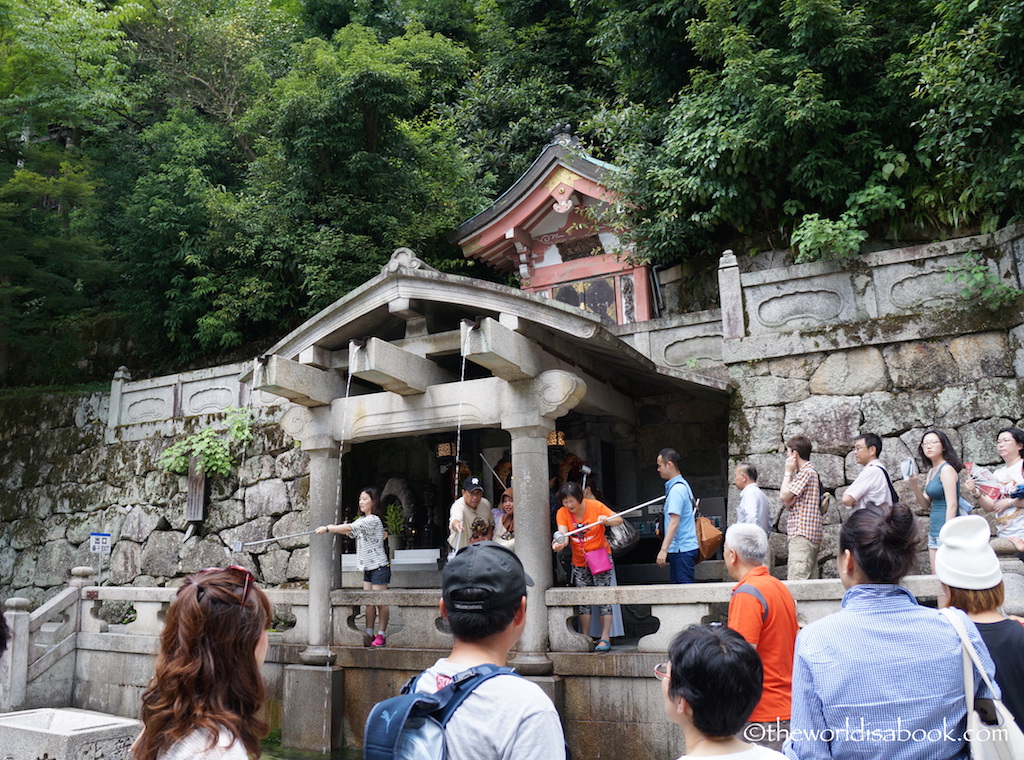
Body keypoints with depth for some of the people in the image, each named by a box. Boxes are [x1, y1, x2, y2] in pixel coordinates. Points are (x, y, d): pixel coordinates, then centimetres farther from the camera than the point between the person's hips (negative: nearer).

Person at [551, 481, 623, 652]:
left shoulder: (595, 506, -15)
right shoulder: (562, 513, -9)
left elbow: (619, 520, -11)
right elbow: (563, 534, -22)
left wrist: (606, 520, -32)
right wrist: (560, 543, -45)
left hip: (600, 556, -3)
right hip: (579, 561, 3)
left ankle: (605, 638, -1)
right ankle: (585, 638, 14)